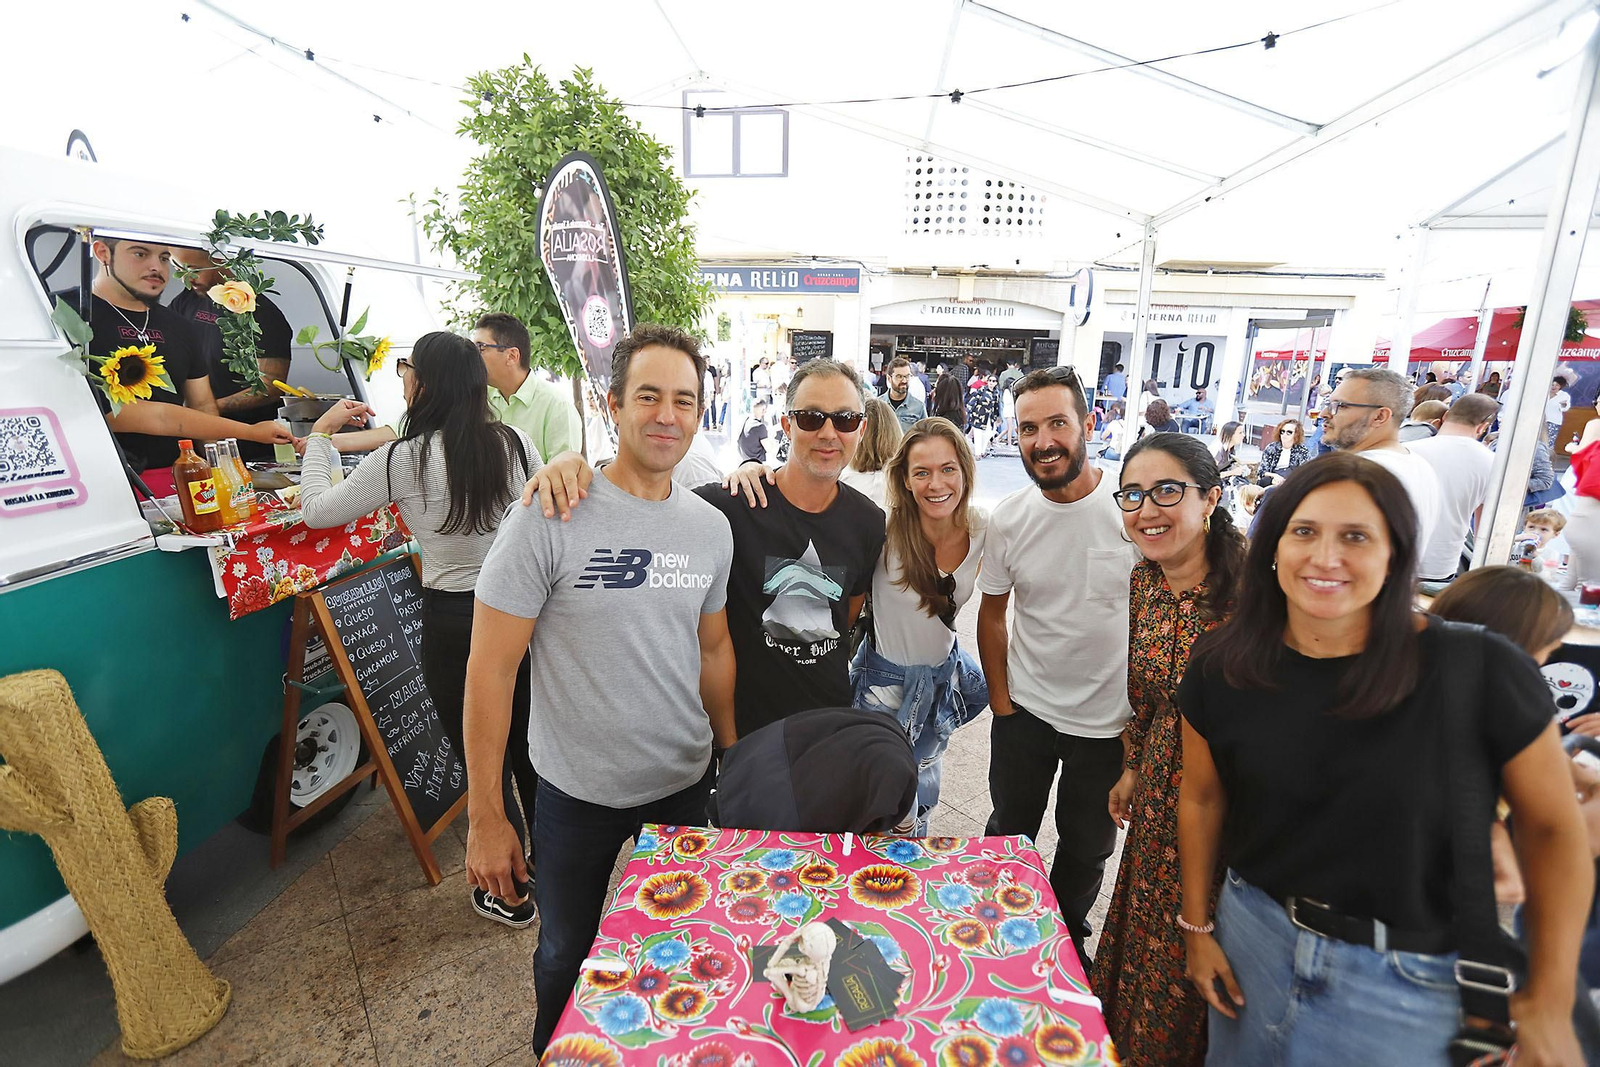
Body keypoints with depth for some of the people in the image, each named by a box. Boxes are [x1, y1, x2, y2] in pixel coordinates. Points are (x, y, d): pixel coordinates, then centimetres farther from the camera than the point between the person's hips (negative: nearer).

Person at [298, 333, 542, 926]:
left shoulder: (402, 461, -13)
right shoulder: (515, 444, -5)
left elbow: (316, 510, 0)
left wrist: (321, 433, 12)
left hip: (453, 623, -4)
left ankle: (509, 895, 31)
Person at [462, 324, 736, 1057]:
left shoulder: (711, 528, -4)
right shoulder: (548, 518, -18)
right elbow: (490, 670, -15)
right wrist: (485, 817, -12)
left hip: (686, 783, 4)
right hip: (578, 791, -3)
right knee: (569, 958, 21)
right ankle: (555, 1052, 52)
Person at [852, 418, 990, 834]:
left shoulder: (982, 527, -14)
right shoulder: (885, 525, -27)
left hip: (945, 672, 5)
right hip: (885, 676, -4)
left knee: (924, 788, 28)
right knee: (898, 814, 9)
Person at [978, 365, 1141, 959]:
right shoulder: (1010, 518, -9)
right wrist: (1000, 702, 0)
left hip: (1109, 718, -1)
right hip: (1024, 710, 2)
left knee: (1087, 848, 20)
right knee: (1010, 833, 19)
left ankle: (1064, 936, 48)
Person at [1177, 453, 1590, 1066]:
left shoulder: (1479, 670, -19)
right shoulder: (1222, 669, -11)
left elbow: (1553, 827, -6)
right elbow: (1202, 799, 0)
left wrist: (1549, 1000, -2)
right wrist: (1197, 927, 6)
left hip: (1405, 982, -2)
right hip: (1252, 930, 3)